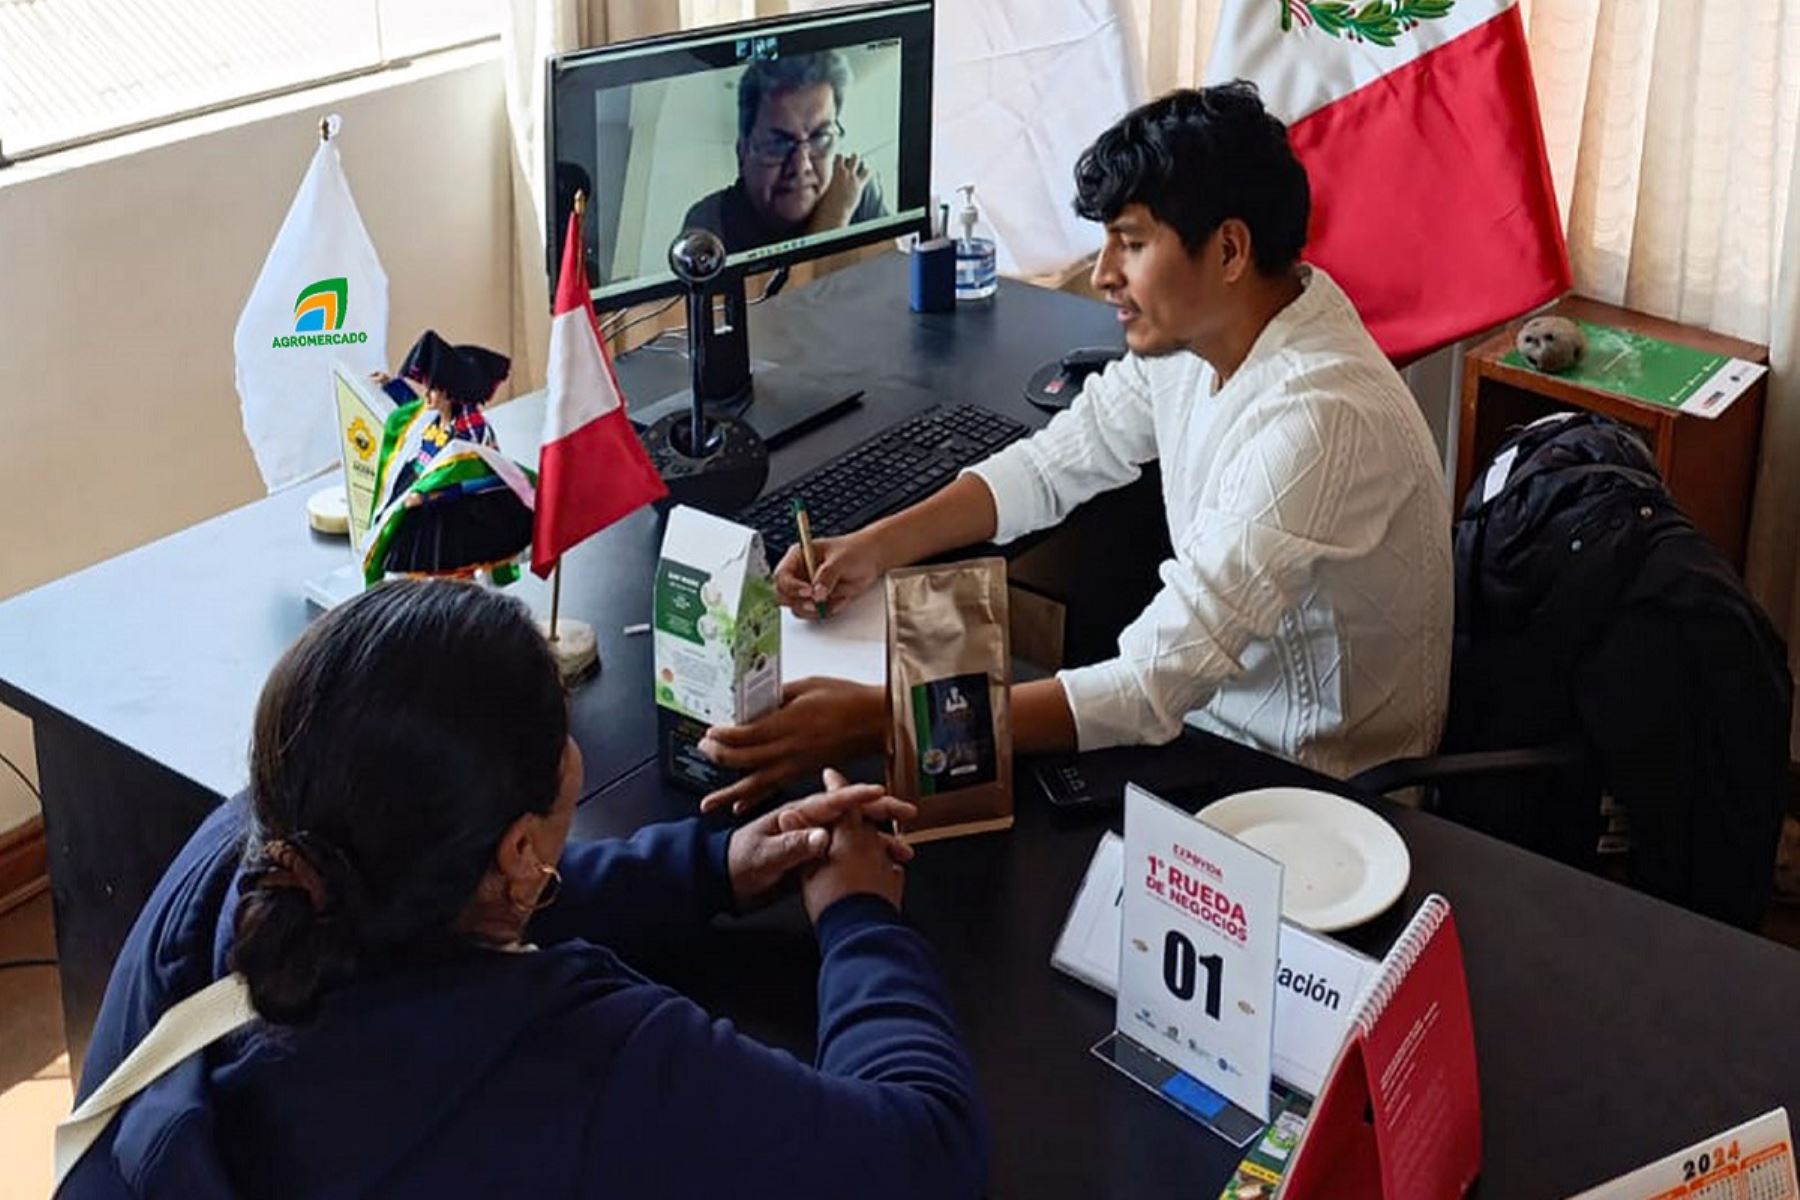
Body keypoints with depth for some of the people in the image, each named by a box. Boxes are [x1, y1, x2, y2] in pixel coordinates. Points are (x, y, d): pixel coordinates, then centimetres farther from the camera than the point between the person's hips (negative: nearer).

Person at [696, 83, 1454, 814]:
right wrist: (875, 547, -8)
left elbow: (1152, 689, -37)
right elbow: (1057, 461, 7)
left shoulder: (1318, 420, -33)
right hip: (1205, 703, 7)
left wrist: (877, 721, -39)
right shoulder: (1197, 326, -7)